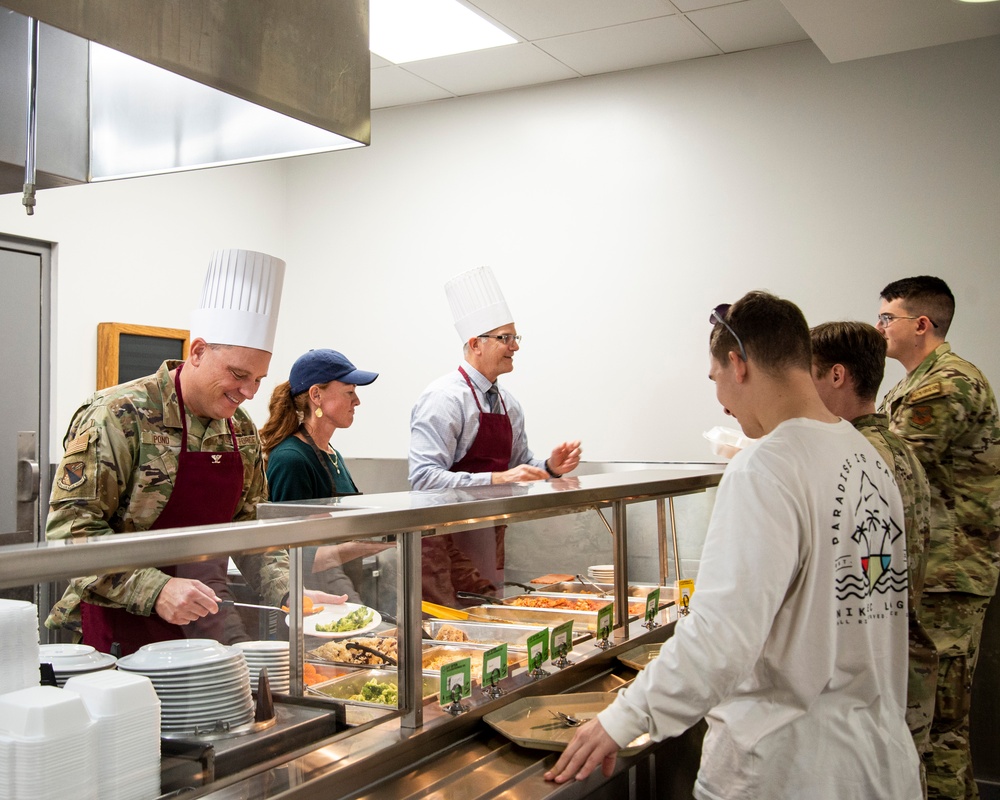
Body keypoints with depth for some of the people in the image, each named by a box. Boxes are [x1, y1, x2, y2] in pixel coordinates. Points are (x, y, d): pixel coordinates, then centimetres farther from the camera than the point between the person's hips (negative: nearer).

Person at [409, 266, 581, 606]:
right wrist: (496, 479, -30)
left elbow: (519, 465, 20)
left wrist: (549, 467, -2)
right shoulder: (444, 398, -15)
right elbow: (423, 478, -24)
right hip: (446, 542, -8)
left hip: (488, 537, 8)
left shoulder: (508, 404, 11)